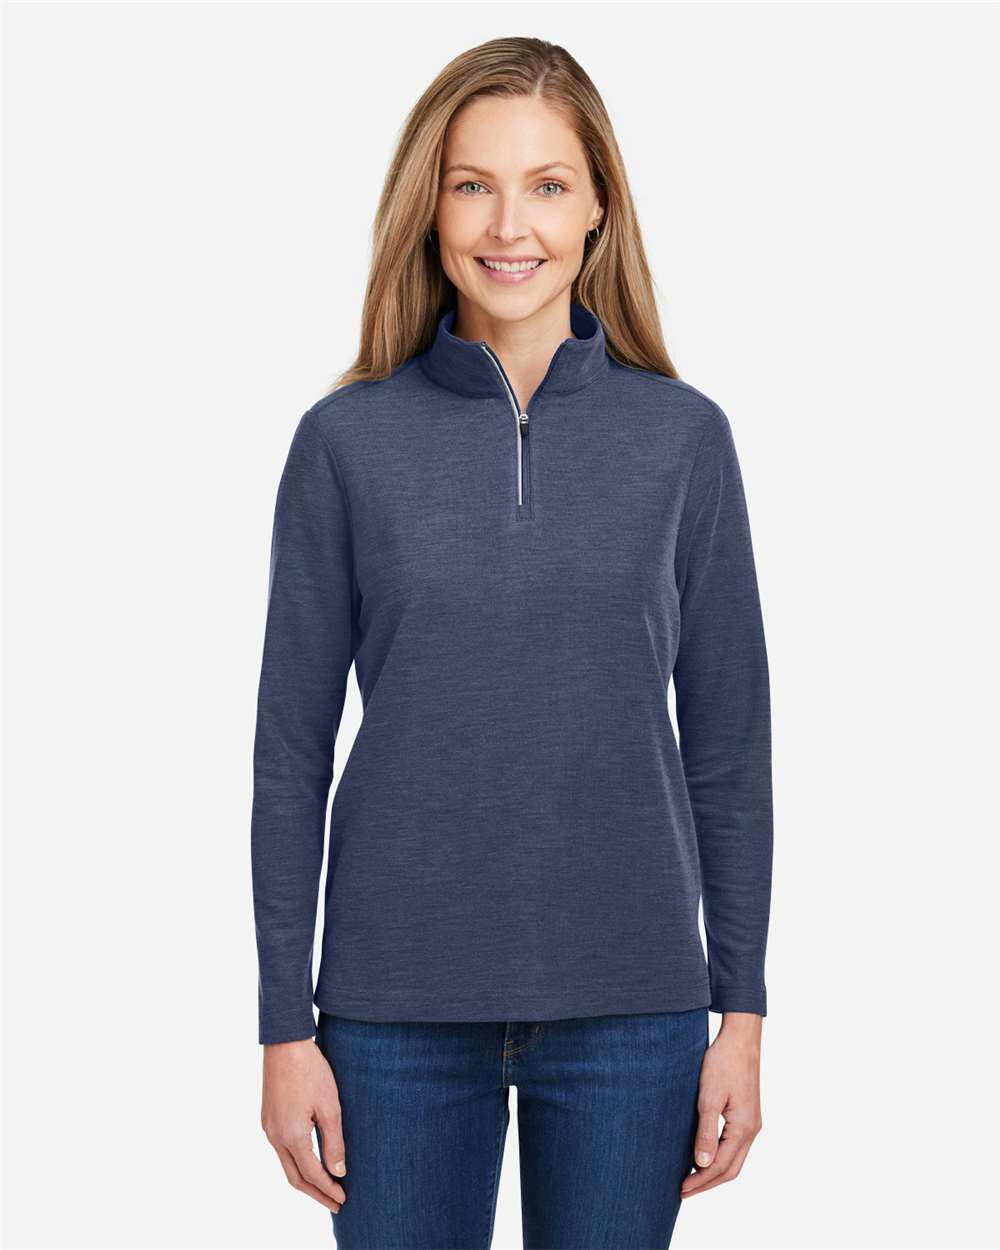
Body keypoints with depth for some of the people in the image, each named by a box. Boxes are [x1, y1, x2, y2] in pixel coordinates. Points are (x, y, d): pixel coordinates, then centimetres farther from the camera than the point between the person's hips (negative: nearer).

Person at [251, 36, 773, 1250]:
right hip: (398, 1008, 0)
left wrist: (743, 1010, 1)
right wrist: (286, 1025, -1)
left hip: (631, 1004, 1)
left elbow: (728, 743, 3)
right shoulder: (347, 441, -2)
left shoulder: (684, 437, 0)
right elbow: (290, 749, 0)